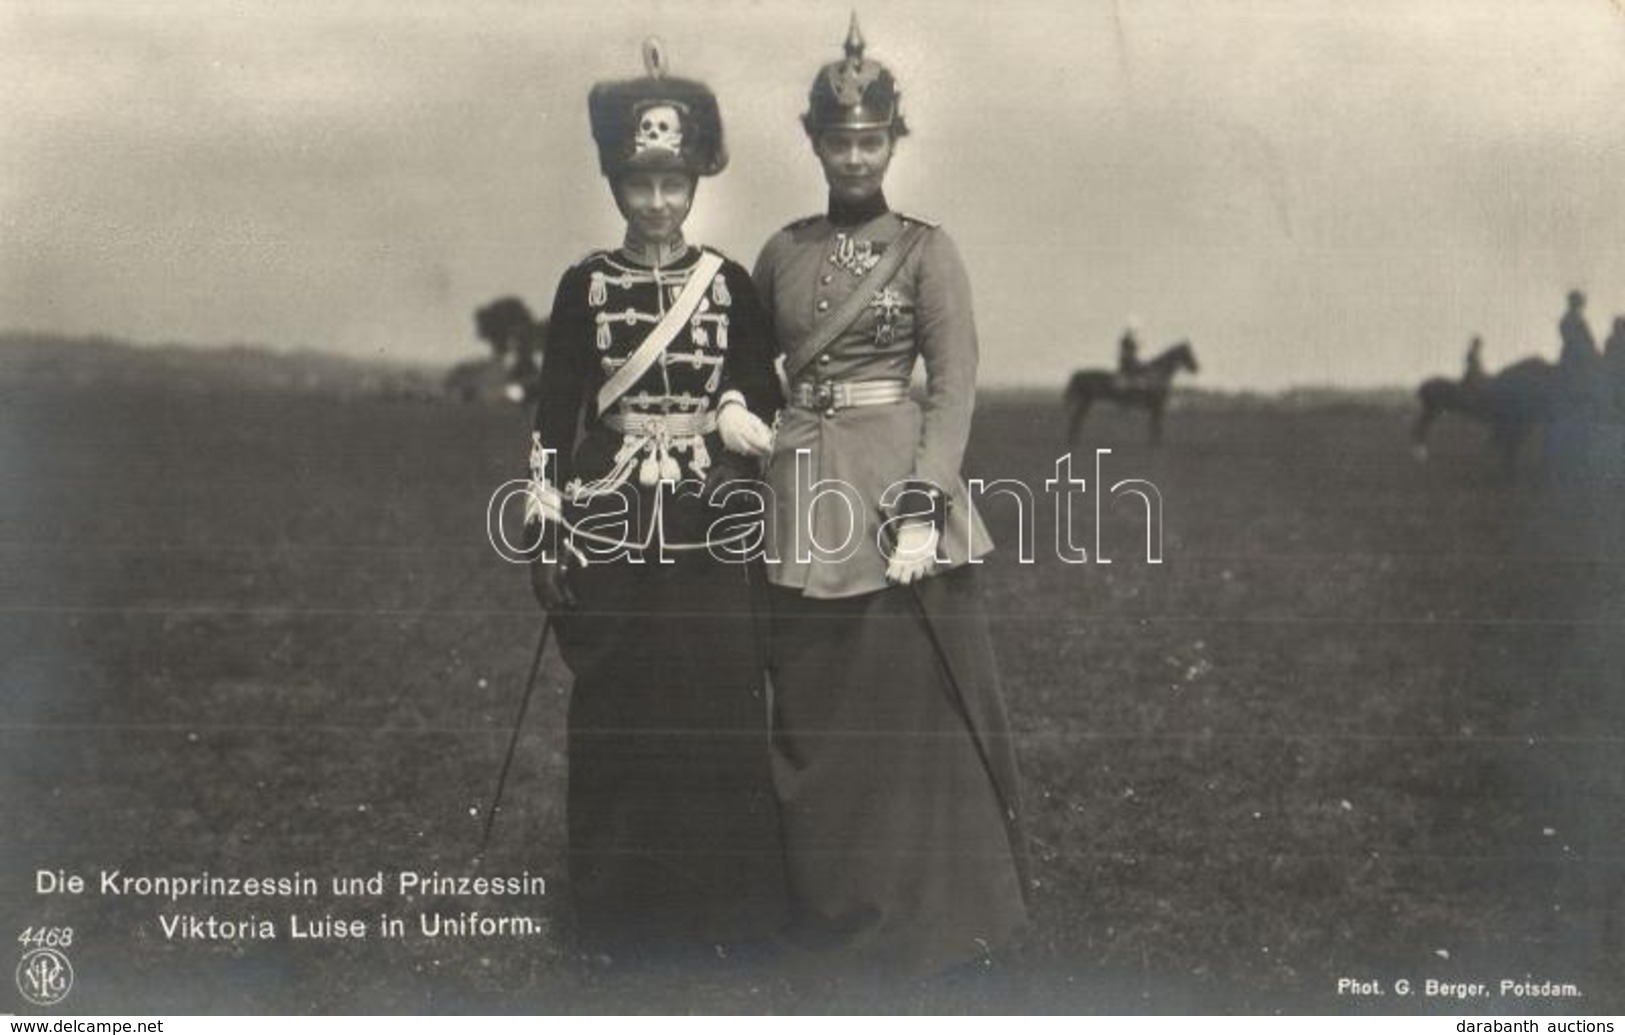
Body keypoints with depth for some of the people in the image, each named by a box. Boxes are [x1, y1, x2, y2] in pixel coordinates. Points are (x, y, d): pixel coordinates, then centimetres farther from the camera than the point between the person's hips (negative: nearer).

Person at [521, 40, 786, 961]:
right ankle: (623, 910, 16)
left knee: (718, 710, 1)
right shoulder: (585, 286, 2)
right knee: (619, 718, 4)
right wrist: (548, 534, -1)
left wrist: (743, 420, -14)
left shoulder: (730, 284, 3)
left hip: (707, 528, 0)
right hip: (608, 524, 0)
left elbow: (768, 398, 7)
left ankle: (727, 905, 14)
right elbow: (555, 413, 2)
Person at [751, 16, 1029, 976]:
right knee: (811, 706, 10)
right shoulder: (783, 252, 10)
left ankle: (930, 907, 14)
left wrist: (921, 499, -16)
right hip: (803, 492, 4)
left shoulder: (927, 250, -1)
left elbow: (955, 383, -7)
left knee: (916, 698, 0)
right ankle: (827, 904, 25)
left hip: (898, 482, -4)